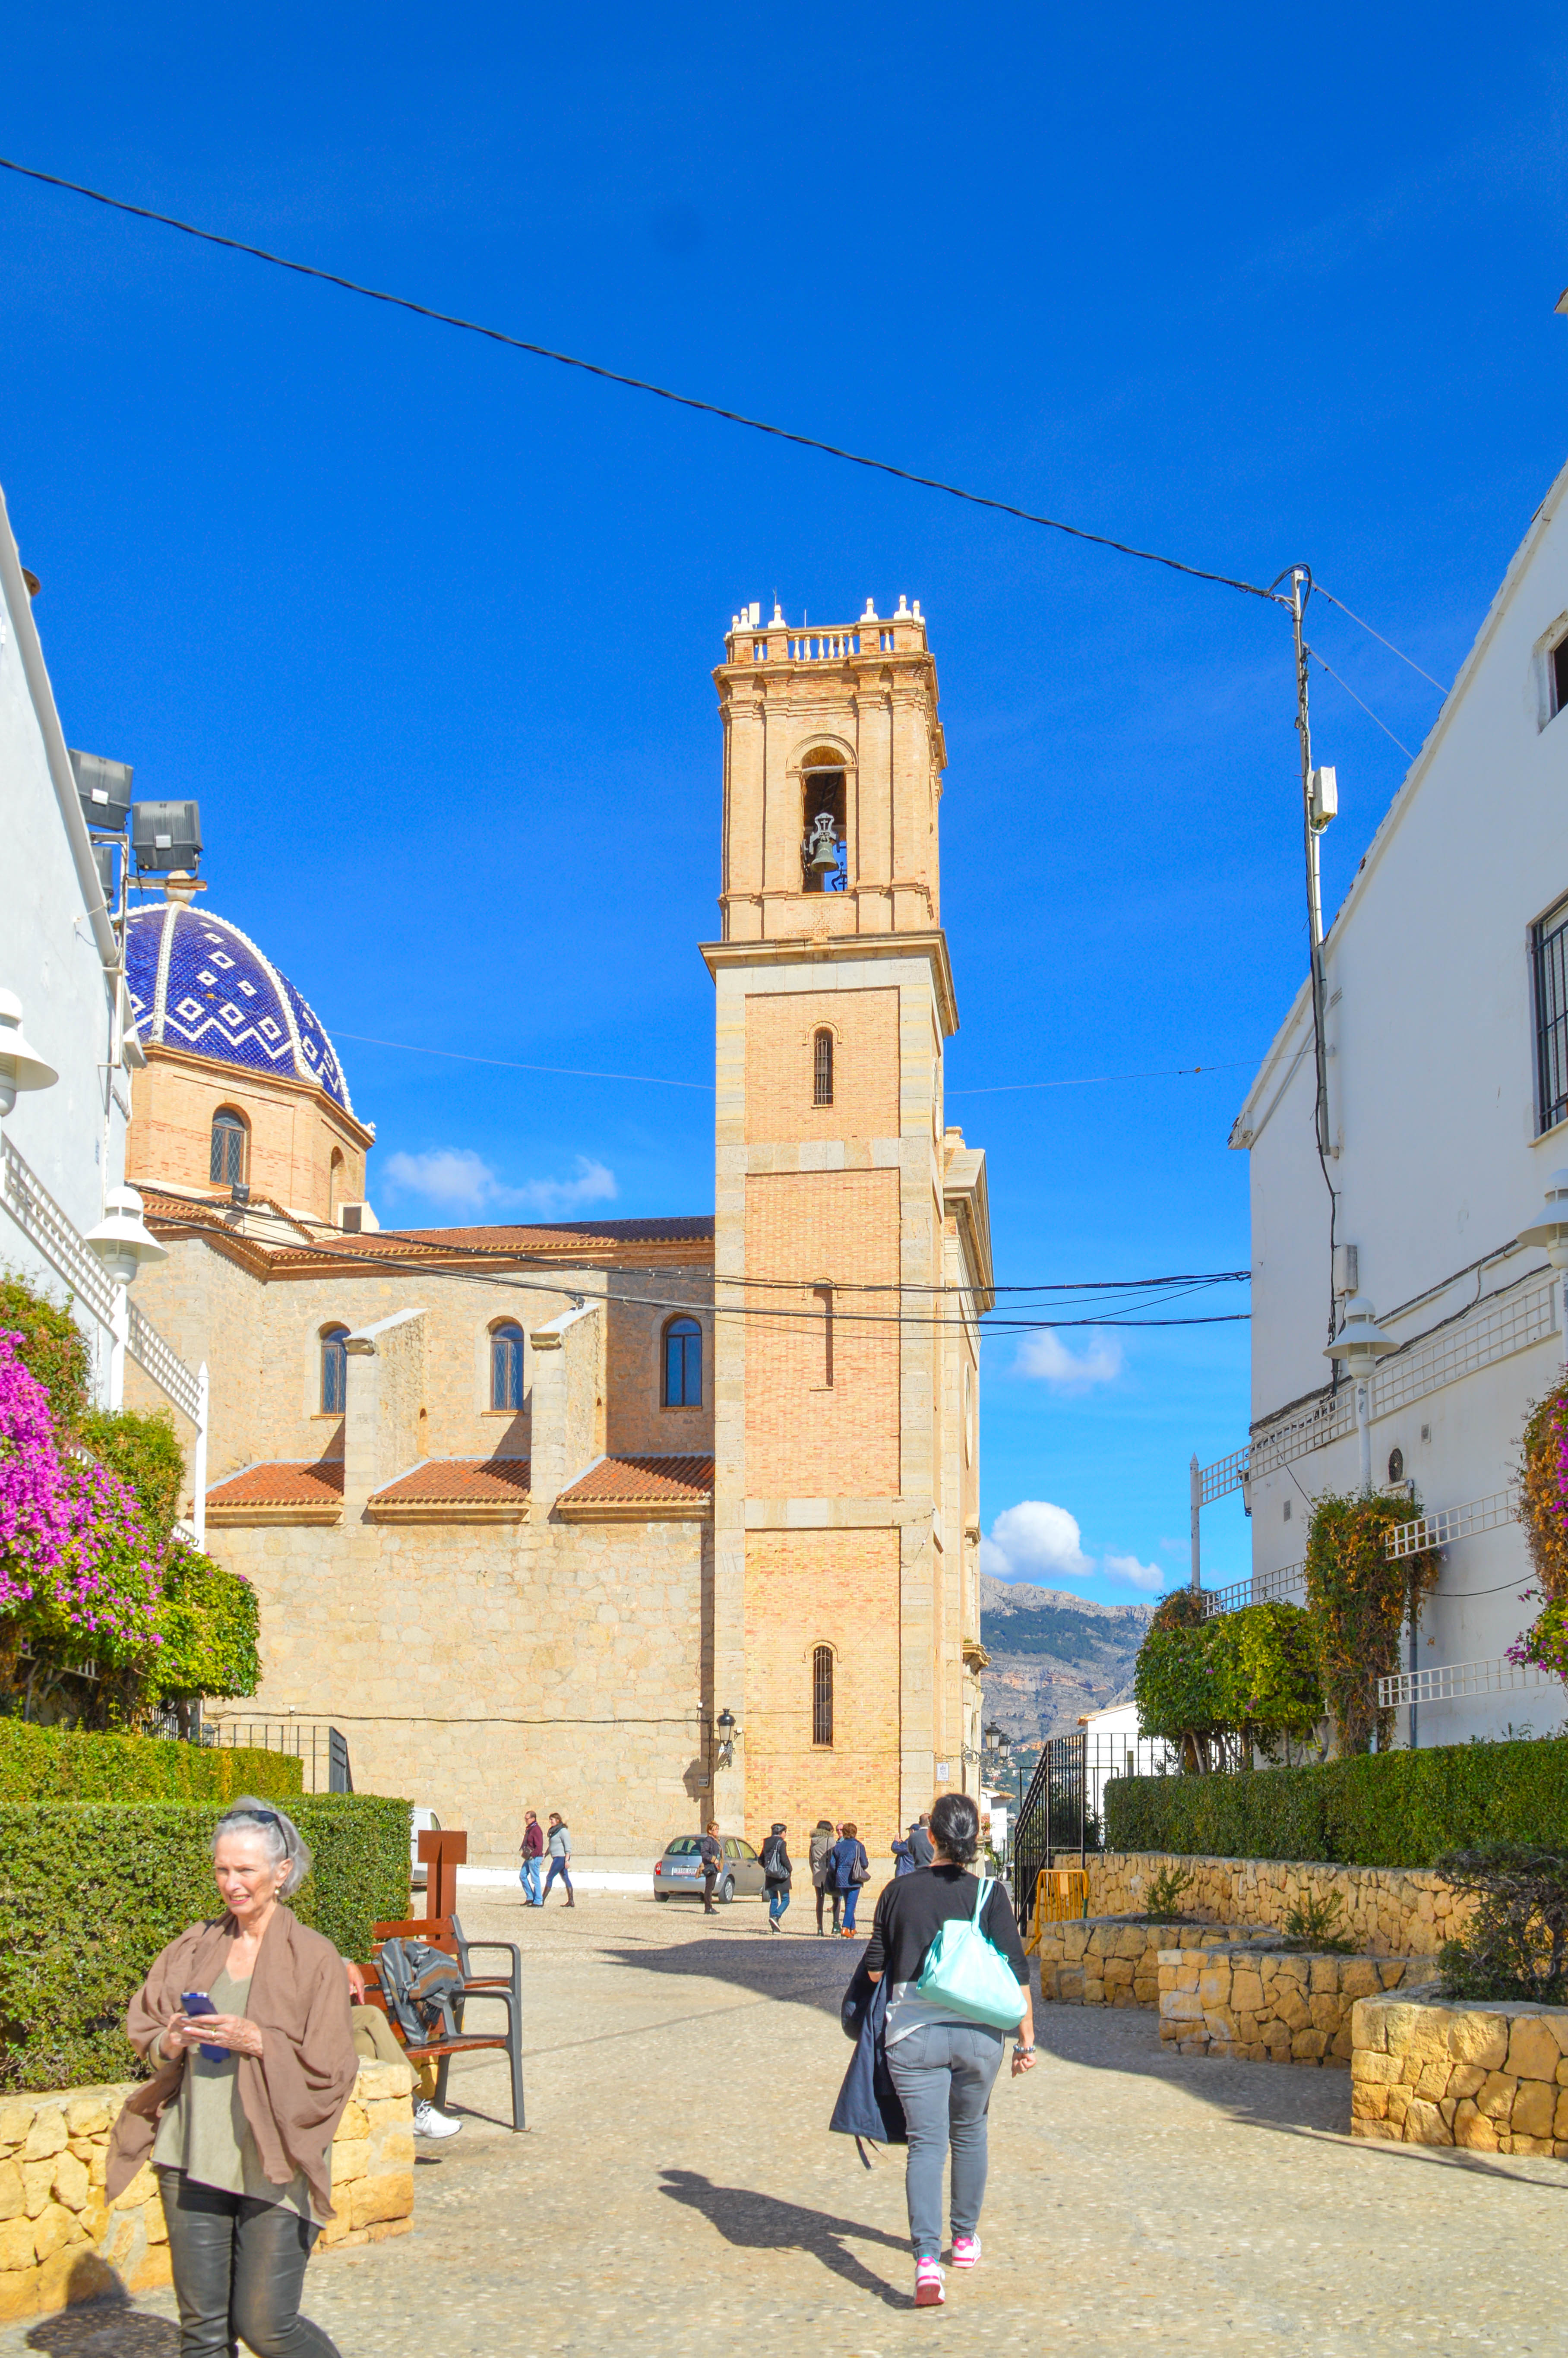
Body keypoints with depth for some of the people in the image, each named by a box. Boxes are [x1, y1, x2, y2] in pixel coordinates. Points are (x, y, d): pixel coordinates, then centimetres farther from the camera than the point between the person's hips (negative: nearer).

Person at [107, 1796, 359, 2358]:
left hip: (273, 2163, -4)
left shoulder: (314, 1958, -4)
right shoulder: (194, 1947, 8)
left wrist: (259, 2042, -19)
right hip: (193, 2158, 4)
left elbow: (331, 2069, -7)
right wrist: (171, 2042, -9)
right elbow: (141, 2029, 13)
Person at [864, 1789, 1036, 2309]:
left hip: (913, 2031, 0)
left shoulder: (900, 1892, 1)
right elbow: (1016, 1970, -6)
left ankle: (927, 2259, -18)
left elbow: (875, 1968, 9)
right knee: (969, 2133, 22)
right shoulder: (989, 1894, -3)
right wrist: (1026, 2039, 1)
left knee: (926, 2143, -1)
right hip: (978, 2031, 1)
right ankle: (966, 2238, 35)